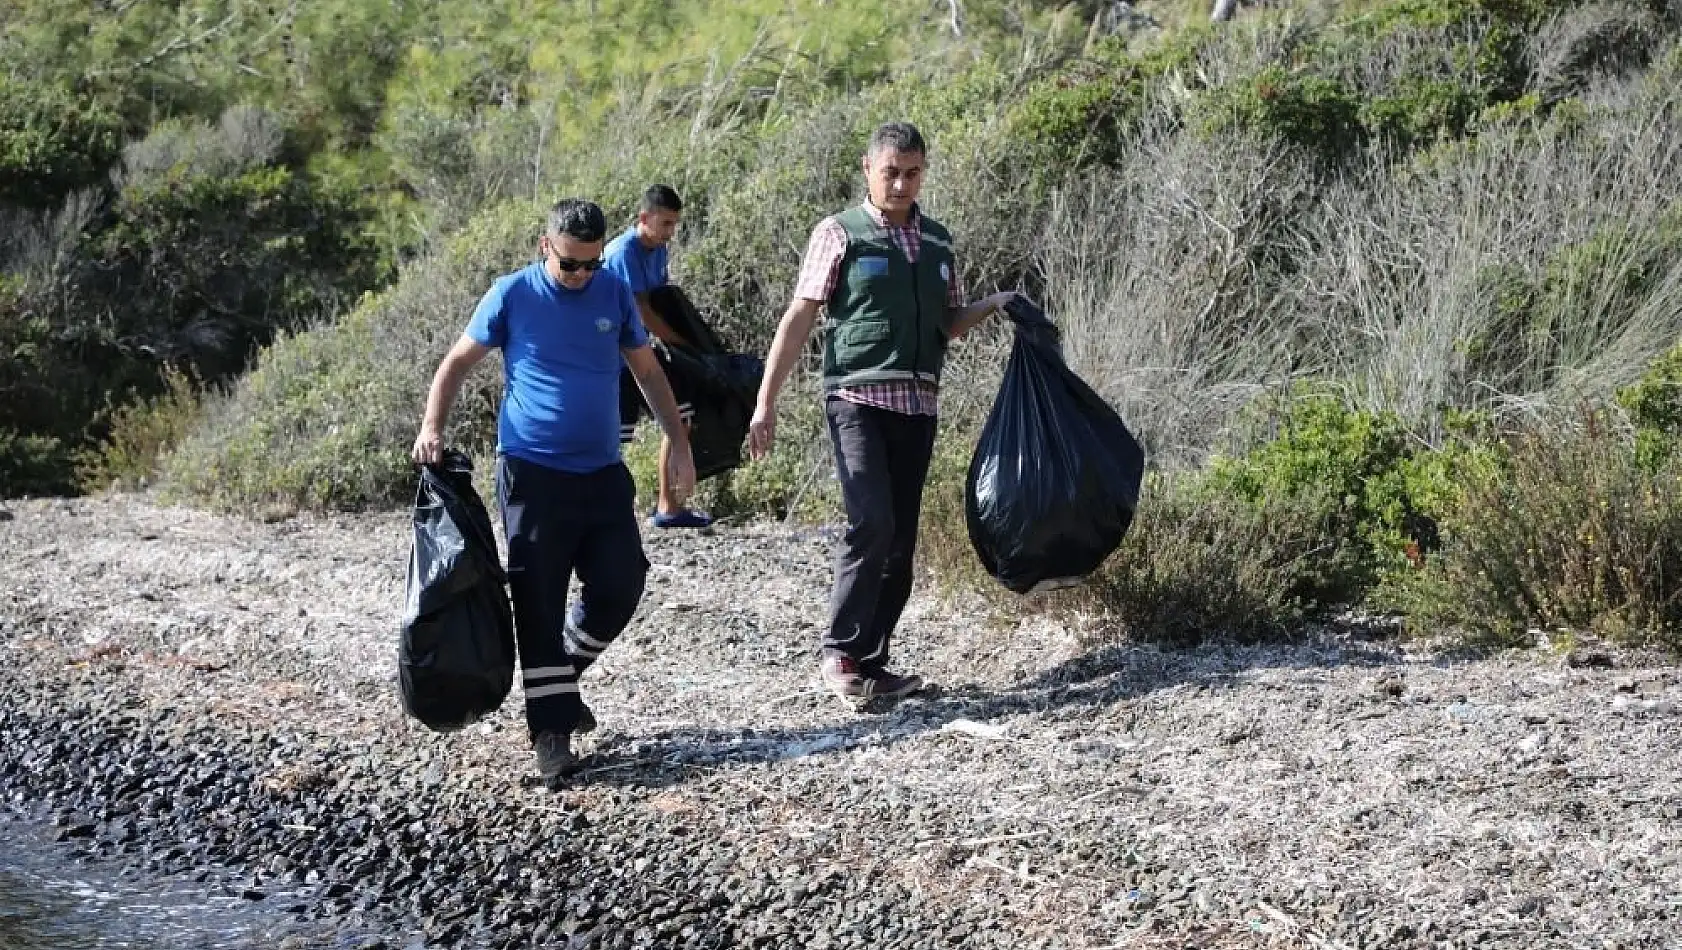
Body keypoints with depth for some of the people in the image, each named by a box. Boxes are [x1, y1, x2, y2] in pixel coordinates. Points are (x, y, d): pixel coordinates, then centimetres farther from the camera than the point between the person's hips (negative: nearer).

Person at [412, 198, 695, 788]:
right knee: (540, 601, -5)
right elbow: (458, 362, 2)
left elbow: (648, 371, 15)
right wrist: (431, 427, -13)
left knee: (620, 586, 1)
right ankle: (551, 729, -1)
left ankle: (562, 676, 26)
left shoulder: (615, 295, 6)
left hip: (602, 472, 4)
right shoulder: (513, 295, -3)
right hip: (532, 472, -4)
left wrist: (678, 443, 9)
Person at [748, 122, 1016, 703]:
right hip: (857, 399, -5)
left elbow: (949, 324, 23)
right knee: (871, 523, -19)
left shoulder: (936, 241, 14)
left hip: (917, 404, 6)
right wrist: (766, 403, -9)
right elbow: (799, 318, -4)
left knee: (901, 538, 5)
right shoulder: (840, 234, -1)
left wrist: (994, 305, 3)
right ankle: (839, 652, -7)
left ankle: (870, 662, 13)